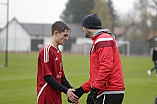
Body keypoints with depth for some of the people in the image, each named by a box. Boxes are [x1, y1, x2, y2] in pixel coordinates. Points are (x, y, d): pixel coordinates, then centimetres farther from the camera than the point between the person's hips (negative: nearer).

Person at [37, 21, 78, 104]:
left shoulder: (58, 52, 17)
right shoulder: (46, 50, -12)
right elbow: (47, 76, -18)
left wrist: (71, 90, 6)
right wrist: (65, 91, -18)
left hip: (56, 97, 9)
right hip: (47, 97, -9)